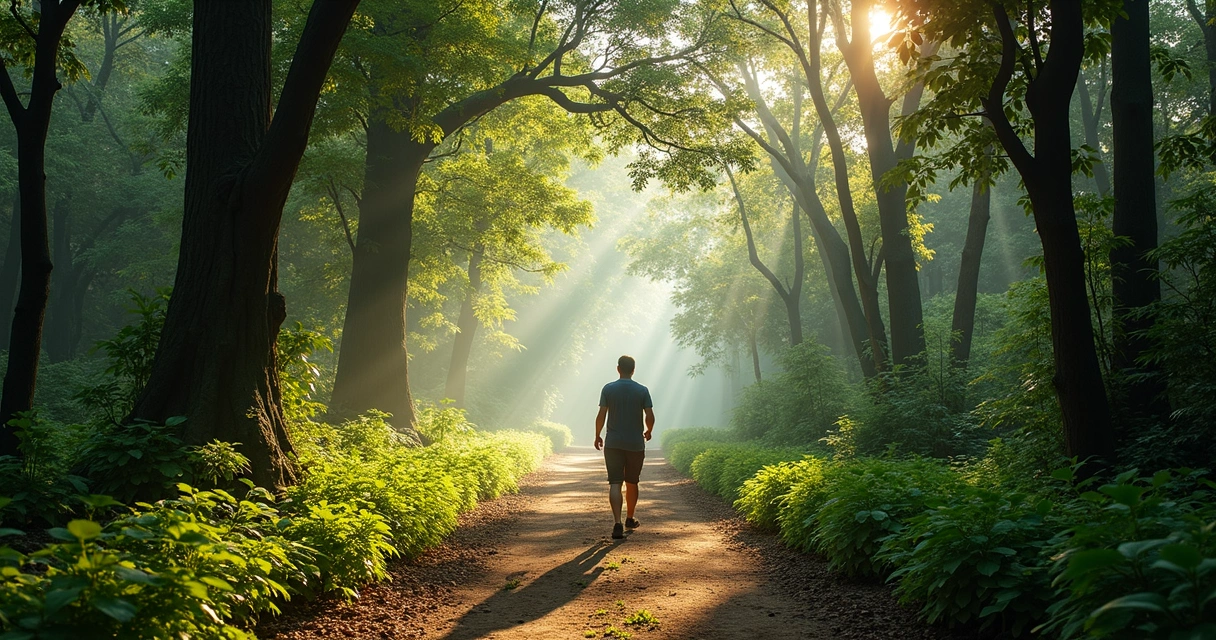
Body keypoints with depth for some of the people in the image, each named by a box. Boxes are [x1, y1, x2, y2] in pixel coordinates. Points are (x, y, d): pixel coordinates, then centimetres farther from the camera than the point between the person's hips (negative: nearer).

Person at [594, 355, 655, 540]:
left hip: (613, 443, -1)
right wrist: (648, 432, 14)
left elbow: (601, 415, -6)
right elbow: (650, 417, -6)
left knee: (615, 484, -3)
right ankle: (630, 519, 32)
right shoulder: (642, 391, -2)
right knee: (632, 483, 17)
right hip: (636, 444, 1)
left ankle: (617, 523, -18)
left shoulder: (608, 389, -3)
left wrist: (597, 436, 8)